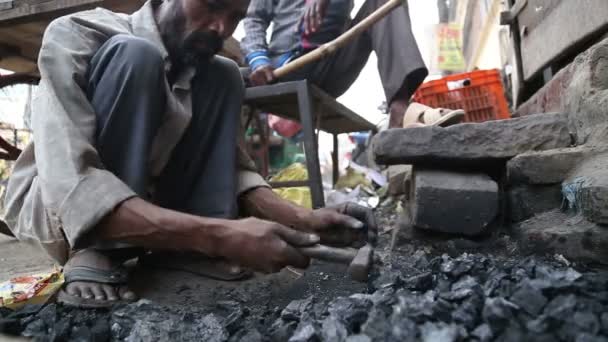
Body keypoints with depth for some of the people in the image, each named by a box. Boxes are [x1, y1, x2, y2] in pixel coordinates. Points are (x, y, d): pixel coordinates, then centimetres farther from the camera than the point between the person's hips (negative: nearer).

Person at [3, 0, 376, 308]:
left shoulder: (200, 64, -2)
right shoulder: (77, 36, -22)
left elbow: (231, 164, -7)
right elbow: (70, 187, -35)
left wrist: (300, 218, -27)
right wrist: (218, 234, -45)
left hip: (142, 203, 6)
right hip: (52, 210, -5)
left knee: (223, 77, -9)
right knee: (136, 58, -28)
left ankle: (194, 248, -19)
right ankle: (95, 256, -23)